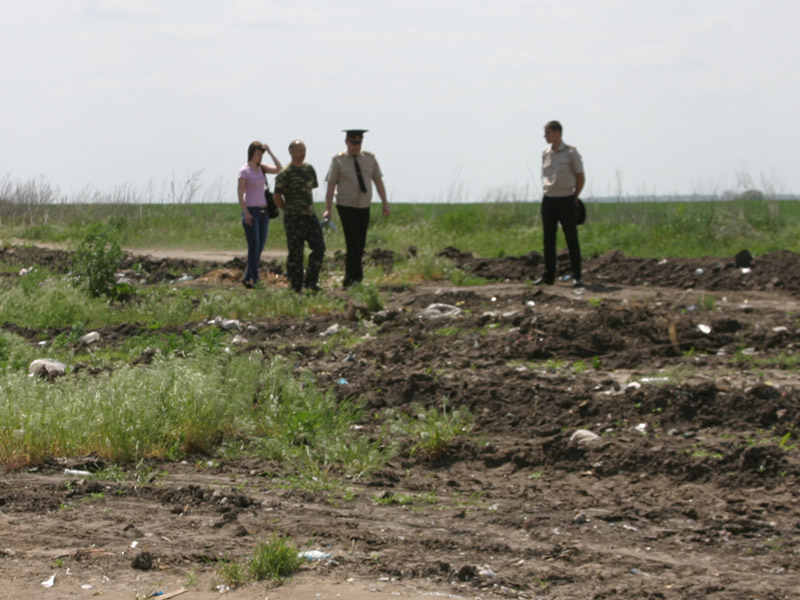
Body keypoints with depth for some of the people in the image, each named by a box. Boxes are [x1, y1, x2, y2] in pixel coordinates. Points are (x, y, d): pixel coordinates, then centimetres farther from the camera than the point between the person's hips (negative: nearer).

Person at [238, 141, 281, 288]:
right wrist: (246, 212, -16)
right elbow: (240, 193, -10)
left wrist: (270, 152, -2)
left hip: (263, 211, 7)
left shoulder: (261, 169, 11)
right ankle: (252, 278, -7)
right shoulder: (244, 171, -6)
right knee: (254, 246, -9)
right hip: (251, 211, -7)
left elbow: (279, 169, 0)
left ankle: (248, 278, 12)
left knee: (260, 247, 5)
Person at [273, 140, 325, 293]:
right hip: (294, 219, -6)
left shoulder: (309, 169, 10)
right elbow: (277, 197, -9)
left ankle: (311, 280, 11)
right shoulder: (285, 173, -11)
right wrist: (289, 210, 2)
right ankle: (296, 288, 6)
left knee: (319, 247, -1)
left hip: (310, 215, 6)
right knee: (295, 253, -2)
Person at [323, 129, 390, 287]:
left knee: (360, 245, 6)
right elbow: (331, 186, -4)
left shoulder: (369, 158, 5)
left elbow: (378, 181, 10)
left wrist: (385, 203, 4)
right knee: (353, 244, -14)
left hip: (364, 208, 4)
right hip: (346, 207, -4)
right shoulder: (338, 161, -4)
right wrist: (328, 209, -10)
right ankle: (356, 277, -12)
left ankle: (349, 279, 17)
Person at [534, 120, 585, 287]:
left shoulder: (571, 152, -5)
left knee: (572, 239, -3)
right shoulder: (545, 154, 9)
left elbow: (581, 178, 0)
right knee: (548, 239, 6)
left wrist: (574, 198, 1)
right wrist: (547, 192, 10)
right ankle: (548, 275, 11)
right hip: (549, 200, 5)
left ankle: (576, 276, 1)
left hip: (566, 200, -5)